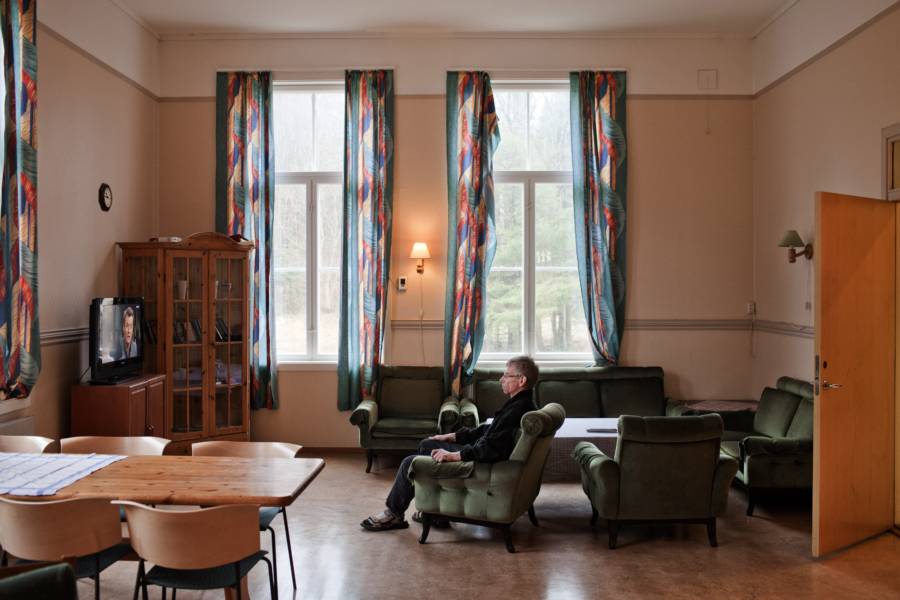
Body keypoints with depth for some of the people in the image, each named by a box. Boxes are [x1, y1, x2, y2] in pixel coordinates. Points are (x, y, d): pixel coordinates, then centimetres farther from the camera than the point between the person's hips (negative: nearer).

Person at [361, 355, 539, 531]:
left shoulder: (518, 410, -24)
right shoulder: (518, 403, 9)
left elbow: (493, 448, -32)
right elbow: (489, 430, 17)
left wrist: (456, 455, -27)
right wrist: (452, 436, 14)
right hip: (480, 453, 11)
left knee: (410, 463, -6)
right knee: (427, 445, 20)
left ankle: (393, 514, 16)